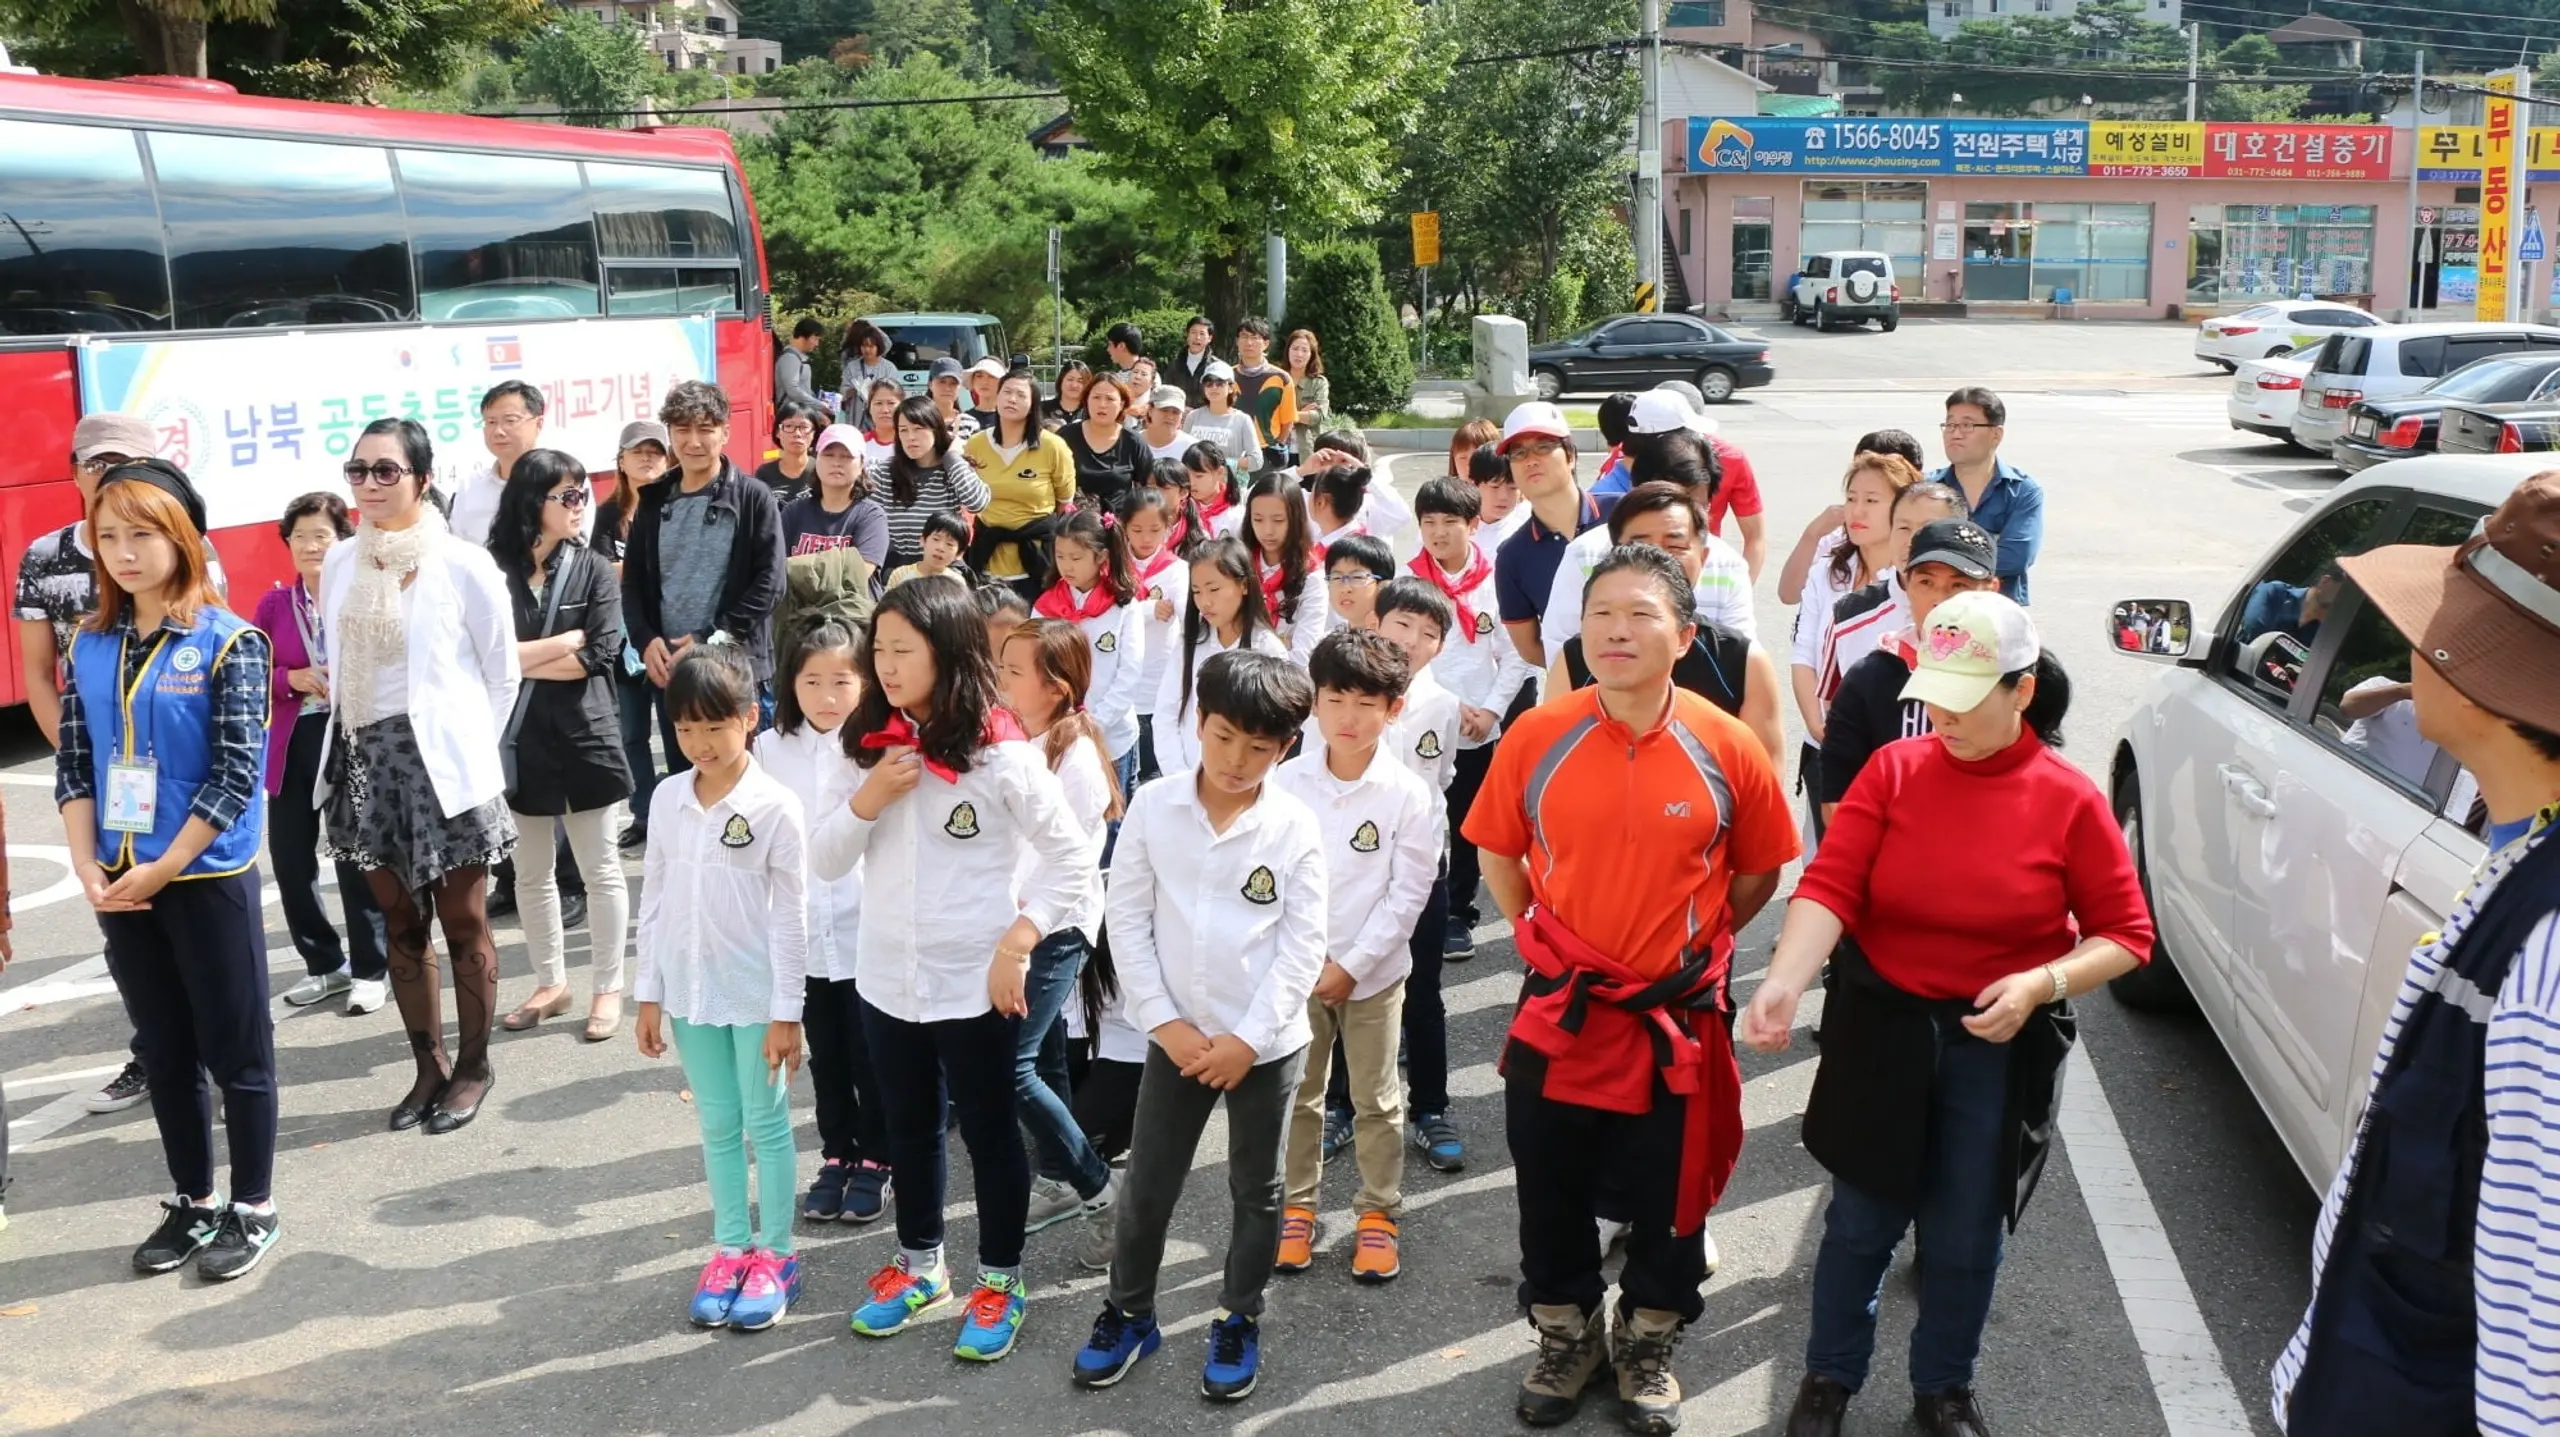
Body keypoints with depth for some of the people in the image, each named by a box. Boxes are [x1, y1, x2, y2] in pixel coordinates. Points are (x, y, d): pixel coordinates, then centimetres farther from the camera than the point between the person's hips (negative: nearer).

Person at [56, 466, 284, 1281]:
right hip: (119, 883, 5)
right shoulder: (90, 645, 5)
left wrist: (162, 870, -15)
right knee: (165, 1053, 15)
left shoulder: (228, 642, -10)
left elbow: (236, 776, -14)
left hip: (208, 877, -5)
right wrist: (87, 868, -7)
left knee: (235, 1050, 5)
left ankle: (252, 1208, 18)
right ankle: (192, 1203, 28)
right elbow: (73, 765, 5)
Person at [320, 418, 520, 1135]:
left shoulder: (463, 564, -9)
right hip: (366, 759, 5)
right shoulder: (339, 564, 6)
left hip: (440, 761, -5)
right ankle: (430, 1067, 24)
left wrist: (465, 748, 0)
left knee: (463, 924, 4)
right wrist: (359, 741, 11)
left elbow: (503, 674, -2)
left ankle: (474, 1067, 19)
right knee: (400, 925, 12)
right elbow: (339, 665, 16)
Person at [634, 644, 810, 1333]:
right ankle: (730, 1249, 27)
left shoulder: (776, 807, -13)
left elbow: (790, 917, -11)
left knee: (766, 1125, 7)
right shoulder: (668, 798, 1)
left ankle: (774, 1256, 18)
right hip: (689, 992, 5)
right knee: (717, 1127, 15)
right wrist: (648, 995, 7)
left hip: (756, 995, -4)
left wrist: (786, 1013, -11)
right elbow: (654, 899, 7)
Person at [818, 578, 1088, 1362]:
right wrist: (866, 800, -14)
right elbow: (824, 864, 3)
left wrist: (1014, 946, -17)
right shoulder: (873, 747, 1)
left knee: (989, 1130, 10)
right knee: (910, 1127, 21)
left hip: (976, 985, -5)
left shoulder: (1002, 756, -15)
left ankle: (1001, 1283, 26)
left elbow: (1073, 863, -11)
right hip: (886, 980, 6)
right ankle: (918, 1266, 39)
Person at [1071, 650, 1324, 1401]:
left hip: (1267, 1043, -1)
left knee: (1256, 1191, 14)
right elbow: (1127, 920, -4)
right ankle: (1128, 1312, 33)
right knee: (1146, 1186, 12)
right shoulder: (1153, 806, -6)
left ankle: (1238, 1323, 32)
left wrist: (1248, 1038, -13)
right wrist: (1165, 1021, -9)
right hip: (1177, 1037, 1)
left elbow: (1303, 947, -8)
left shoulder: (1296, 827, -9)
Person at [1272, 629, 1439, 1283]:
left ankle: (1379, 1213, 25)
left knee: (1376, 1100, 10)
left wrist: (1351, 965, -13)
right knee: (1297, 1095, 14)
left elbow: (1408, 893, -10)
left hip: (1373, 972, -2)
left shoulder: (1409, 794, -11)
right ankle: (1296, 1207, 29)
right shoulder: (1285, 782, -6)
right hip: (1294, 968, 2)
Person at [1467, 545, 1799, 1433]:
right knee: (1552, 1195, 16)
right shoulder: (1536, 738, -10)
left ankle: (1646, 1347, 40)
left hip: (1678, 1020, -1)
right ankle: (1566, 1339, 40)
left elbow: (1759, 872, 3)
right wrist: (1540, 937, 4)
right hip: (1557, 1014, 1)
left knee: (1670, 1200, 16)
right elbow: (1498, 853, 5)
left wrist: (1693, 944, 7)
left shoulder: (1727, 747, -11)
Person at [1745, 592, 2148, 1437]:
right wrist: (1783, 983, -34)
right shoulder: (1892, 771, -8)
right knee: (1860, 1223, 13)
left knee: (1965, 1237, 14)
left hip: (1999, 1048, 0)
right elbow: (1828, 887, -18)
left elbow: (2126, 936, -4)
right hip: (1882, 1031, 0)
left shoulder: (2069, 800, -9)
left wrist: (2038, 985, -22)